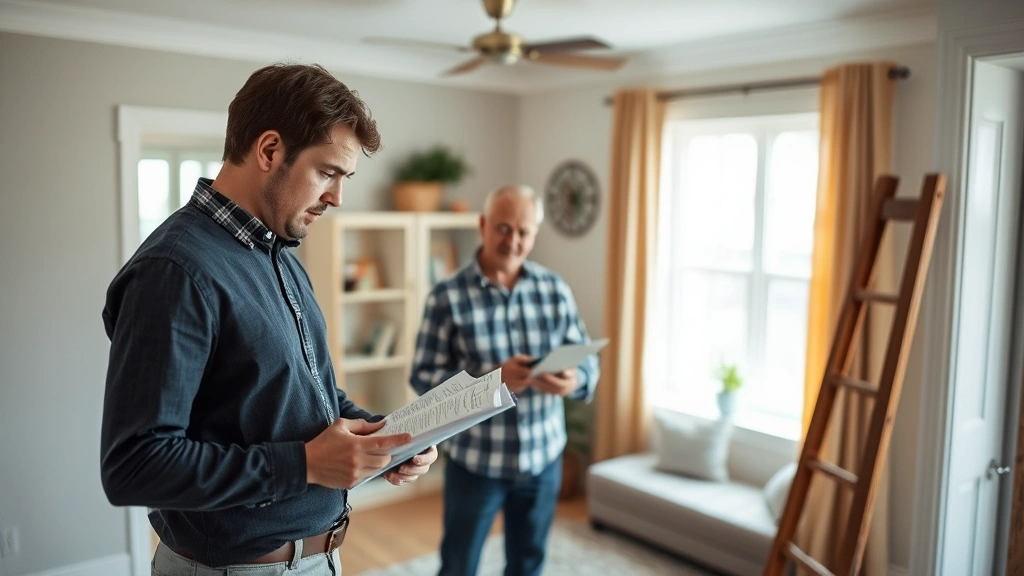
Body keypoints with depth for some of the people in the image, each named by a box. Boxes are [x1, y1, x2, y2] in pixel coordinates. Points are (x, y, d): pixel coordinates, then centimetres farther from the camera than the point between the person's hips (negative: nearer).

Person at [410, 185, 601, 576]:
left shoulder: (556, 290, 0)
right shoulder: (447, 297, -11)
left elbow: (588, 360, 1)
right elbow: (423, 376, -13)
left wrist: (574, 381, -23)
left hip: (544, 458, 3)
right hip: (475, 461, -3)